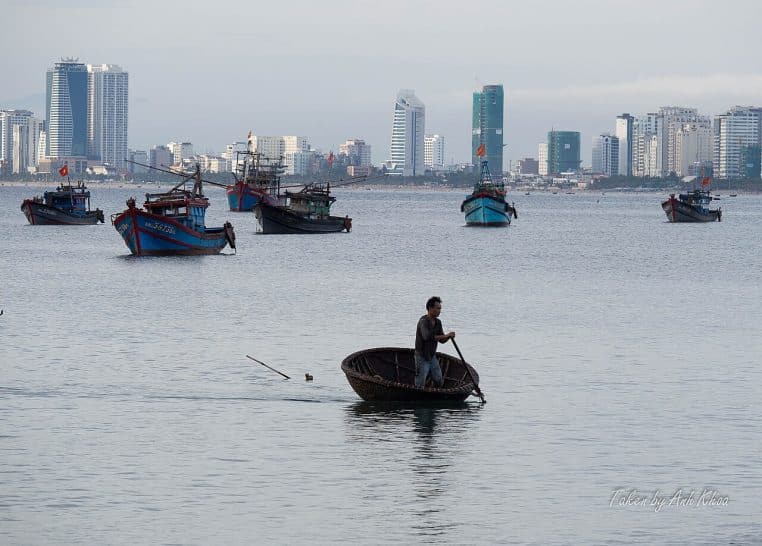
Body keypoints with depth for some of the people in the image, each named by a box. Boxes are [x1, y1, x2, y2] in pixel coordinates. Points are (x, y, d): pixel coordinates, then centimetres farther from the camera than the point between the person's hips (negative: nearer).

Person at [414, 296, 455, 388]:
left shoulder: (438, 322, 5)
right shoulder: (423, 321, -21)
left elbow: (441, 340, 10)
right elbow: (427, 337, -38)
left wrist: (449, 337, -13)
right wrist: (446, 335, -35)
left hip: (432, 357, 8)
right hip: (422, 358, -8)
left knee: (439, 383, 8)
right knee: (420, 385, -6)